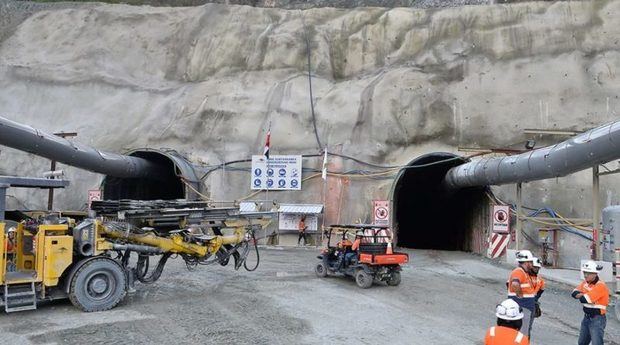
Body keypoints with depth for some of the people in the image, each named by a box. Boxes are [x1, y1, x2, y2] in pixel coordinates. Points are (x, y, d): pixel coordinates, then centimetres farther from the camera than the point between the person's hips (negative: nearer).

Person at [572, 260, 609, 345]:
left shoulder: (600, 286, -21)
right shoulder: (585, 283, 4)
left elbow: (584, 299, -27)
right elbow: (574, 293, -1)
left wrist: (581, 295, -5)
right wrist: (583, 295, -19)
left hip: (597, 319, -8)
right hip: (587, 317, 8)